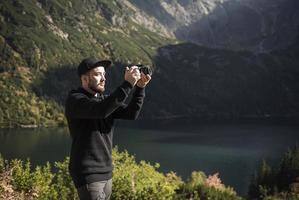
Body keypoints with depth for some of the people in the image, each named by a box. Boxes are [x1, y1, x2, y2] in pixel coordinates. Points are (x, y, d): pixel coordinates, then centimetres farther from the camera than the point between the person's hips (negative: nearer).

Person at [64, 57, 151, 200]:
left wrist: (140, 87, -15)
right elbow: (101, 111, -31)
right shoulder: (75, 100, -12)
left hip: (106, 172, 8)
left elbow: (131, 113, -1)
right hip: (87, 175, -8)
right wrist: (127, 84, -31)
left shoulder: (105, 99, 11)